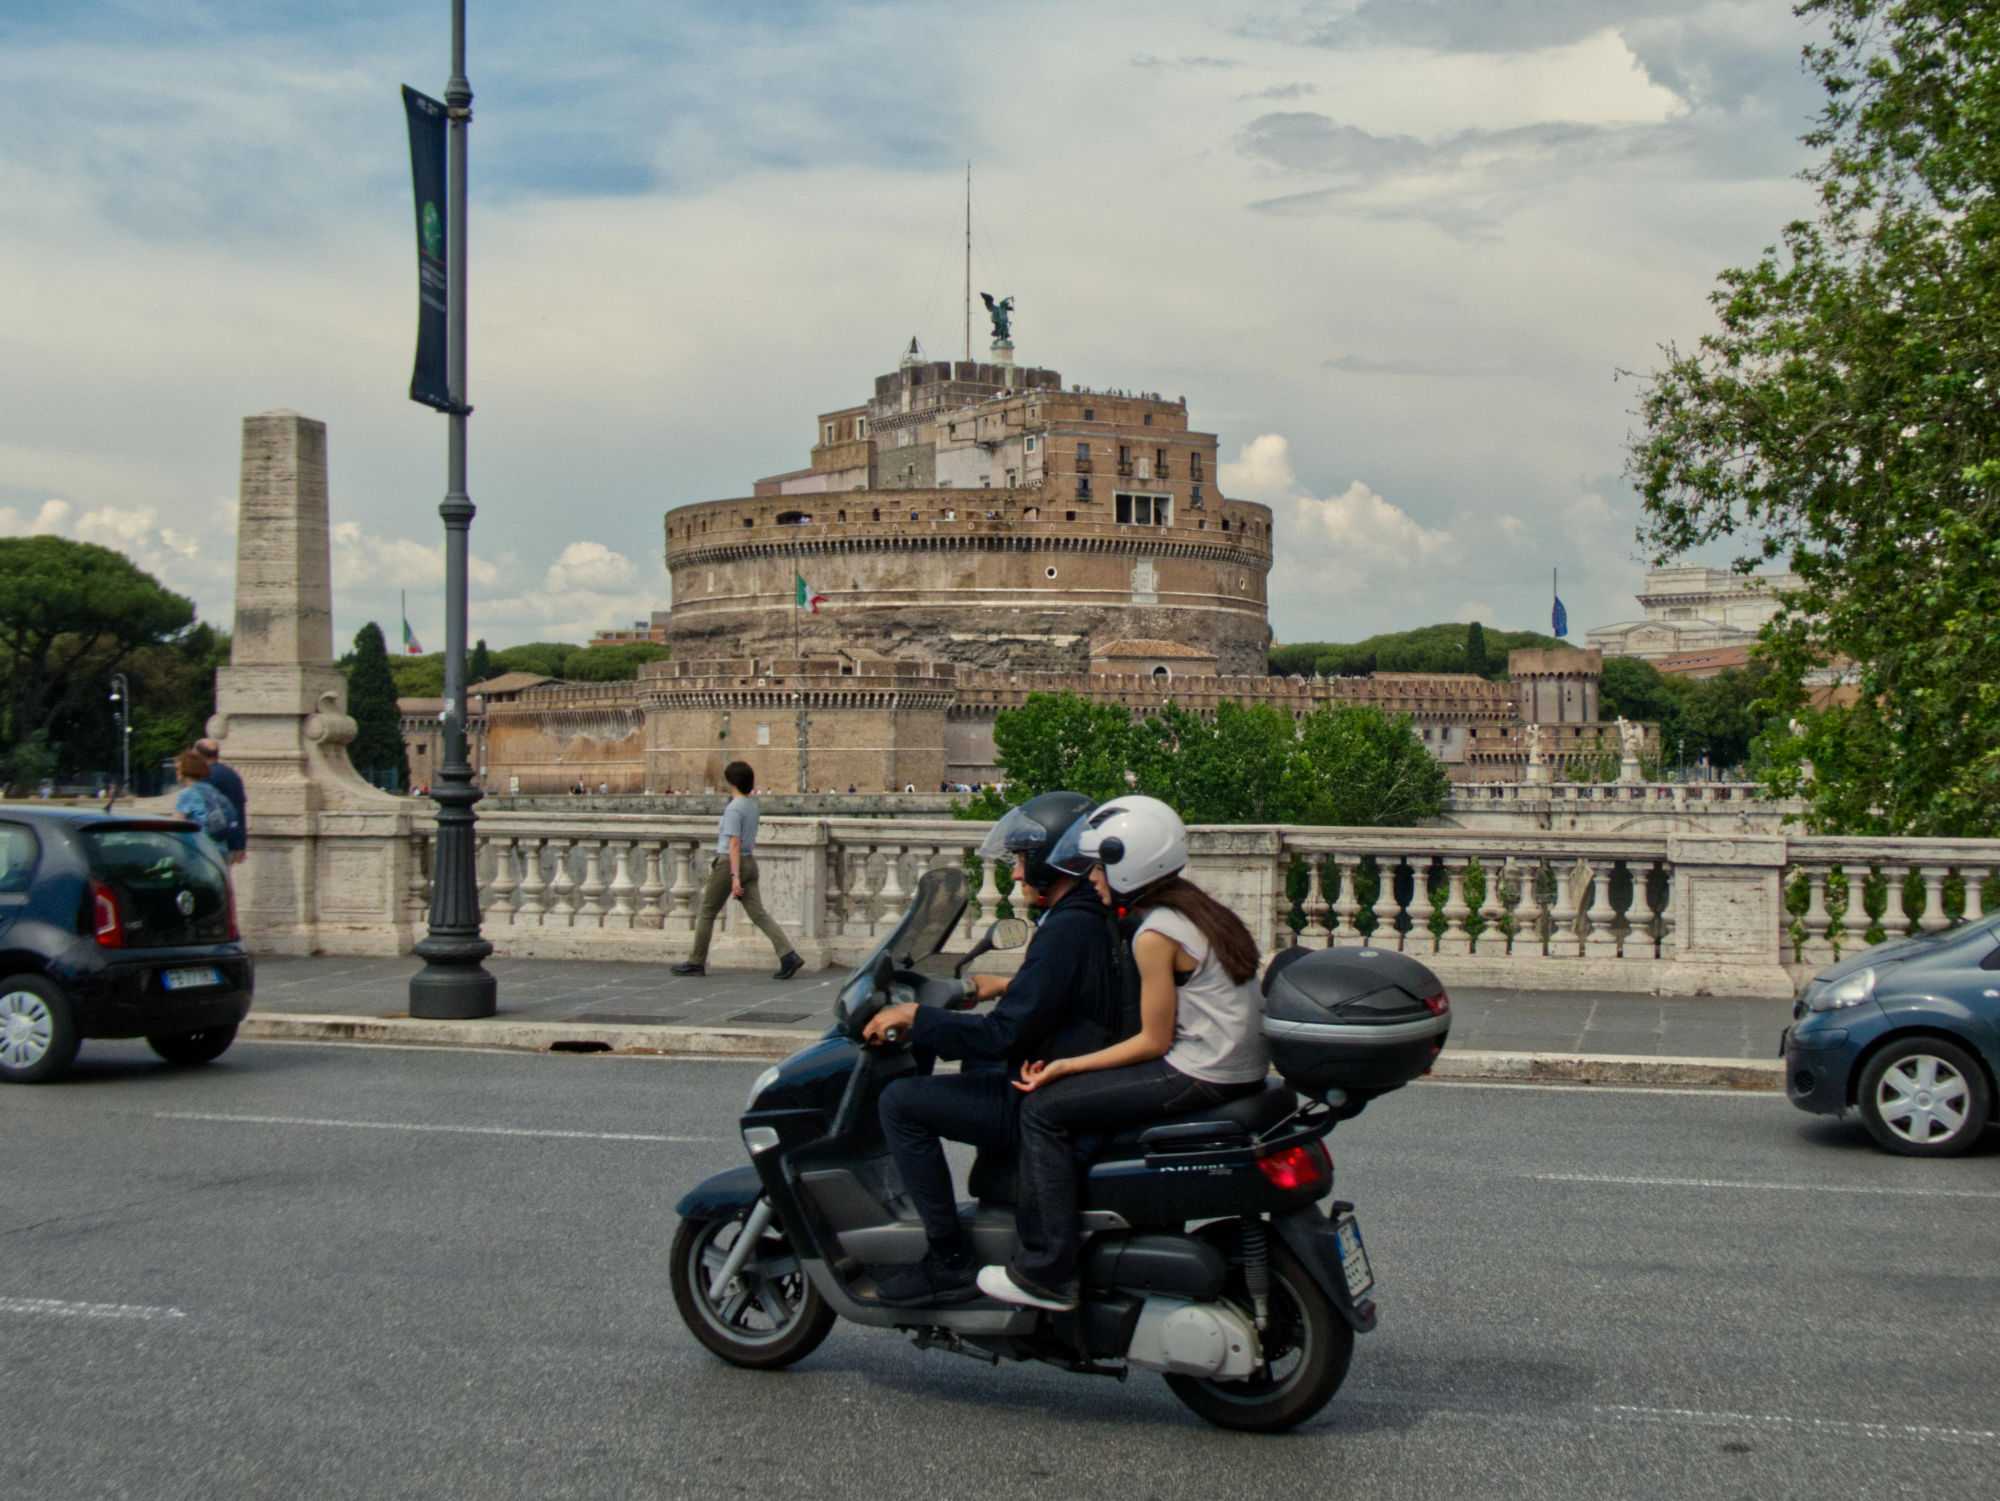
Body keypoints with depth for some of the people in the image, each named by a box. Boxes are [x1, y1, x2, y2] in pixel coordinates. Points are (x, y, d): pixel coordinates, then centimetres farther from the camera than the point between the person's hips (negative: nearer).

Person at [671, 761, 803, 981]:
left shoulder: (734, 808, -14)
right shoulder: (752, 805, 12)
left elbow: (734, 844, -20)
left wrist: (735, 877, -23)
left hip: (730, 863, -8)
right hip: (750, 863, 8)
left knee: (707, 913, 8)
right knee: (758, 914, -1)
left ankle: (696, 962, 15)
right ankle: (788, 955, -16)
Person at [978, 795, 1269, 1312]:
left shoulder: (1155, 935, -14)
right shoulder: (1198, 909, 13)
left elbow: (1155, 1041, -13)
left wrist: (1065, 1067, -8)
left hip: (1201, 1076, -10)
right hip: (1241, 1071, 10)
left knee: (1043, 1111, -7)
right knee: (1087, 1093, 26)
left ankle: (1047, 1273, -8)